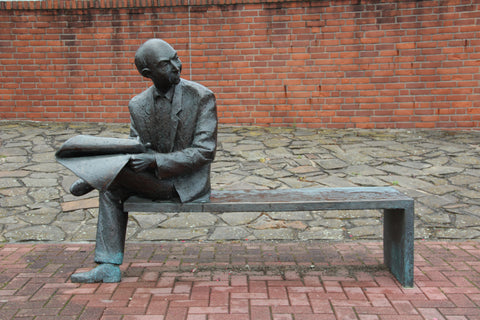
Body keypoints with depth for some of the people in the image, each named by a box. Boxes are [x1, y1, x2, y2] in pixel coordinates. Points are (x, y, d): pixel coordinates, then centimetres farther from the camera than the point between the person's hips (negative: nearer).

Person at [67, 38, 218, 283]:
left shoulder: (201, 97, -12)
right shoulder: (138, 105, 3)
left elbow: (205, 151, -16)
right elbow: (136, 147, 6)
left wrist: (154, 160, -26)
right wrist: (134, 153, -21)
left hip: (187, 184, -6)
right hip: (155, 180, 6)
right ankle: (109, 267, -3)